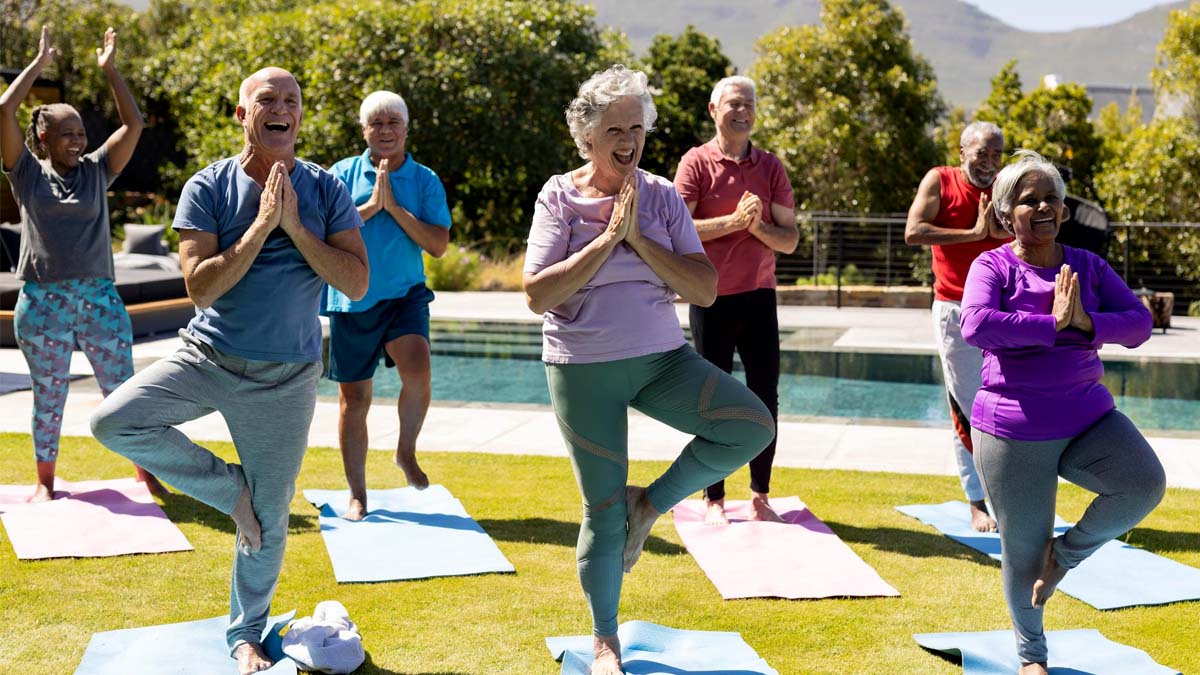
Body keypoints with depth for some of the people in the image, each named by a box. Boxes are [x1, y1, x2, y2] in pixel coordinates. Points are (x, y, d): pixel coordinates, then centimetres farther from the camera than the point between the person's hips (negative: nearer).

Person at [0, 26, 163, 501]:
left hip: (100, 299, 1)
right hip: (43, 301, -1)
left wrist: (110, 70, 0)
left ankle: (147, 472, 15)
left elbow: (134, 123, 1)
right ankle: (45, 482, 20)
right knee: (48, 398, 8)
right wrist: (39, 64, -1)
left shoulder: (97, 171, 7)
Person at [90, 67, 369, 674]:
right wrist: (260, 225, -20)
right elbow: (201, 286, -14)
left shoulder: (326, 191, -1)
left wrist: (294, 227, -18)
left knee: (269, 520, 8)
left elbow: (357, 284, -9)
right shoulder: (209, 187, -5)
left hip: (287, 378, 0)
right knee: (113, 422, -24)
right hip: (208, 357, 0)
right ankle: (229, 488, -3)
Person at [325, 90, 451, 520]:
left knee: (417, 367, -28)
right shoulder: (343, 174, 4)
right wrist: (371, 205, -13)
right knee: (354, 397, 6)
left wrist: (394, 207, -10)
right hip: (352, 300, 1)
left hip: (404, 294, -1)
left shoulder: (425, 181, 4)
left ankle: (406, 452, -1)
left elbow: (438, 245, -5)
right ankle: (357, 494, 20)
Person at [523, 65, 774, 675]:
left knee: (752, 424, -20)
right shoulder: (560, 197, -4)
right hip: (584, 368, -2)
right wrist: (608, 238, -18)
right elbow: (537, 295, -16)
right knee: (604, 510, 3)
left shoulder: (662, 196, 2)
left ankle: (652, 503, 2)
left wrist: (638, 238, -16)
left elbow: (705, 290, -6)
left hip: (662, 359, 2)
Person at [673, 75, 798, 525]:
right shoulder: (696, 162, -2)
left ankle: (760, 496, 13)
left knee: (766, 396, 3)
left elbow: (789, 240, 5)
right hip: (711, 299, -3)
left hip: (759, 296, 3)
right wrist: (732, 221, -18)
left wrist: (758, 226, -13)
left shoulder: (771, 167, 7)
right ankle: (714, 499, 12)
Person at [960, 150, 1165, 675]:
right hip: (1012, 431, -3)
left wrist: (1086, 322, -20)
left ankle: (1067, 553, 7)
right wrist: (1054, 324, -21)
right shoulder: (993, 267, -7)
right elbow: (976, 326, -25)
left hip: (1087, 417, 3)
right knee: (1023, 549, 5)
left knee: (1145, 484, -22)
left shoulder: (1087, 266, 5)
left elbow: (1139, 323, -2)